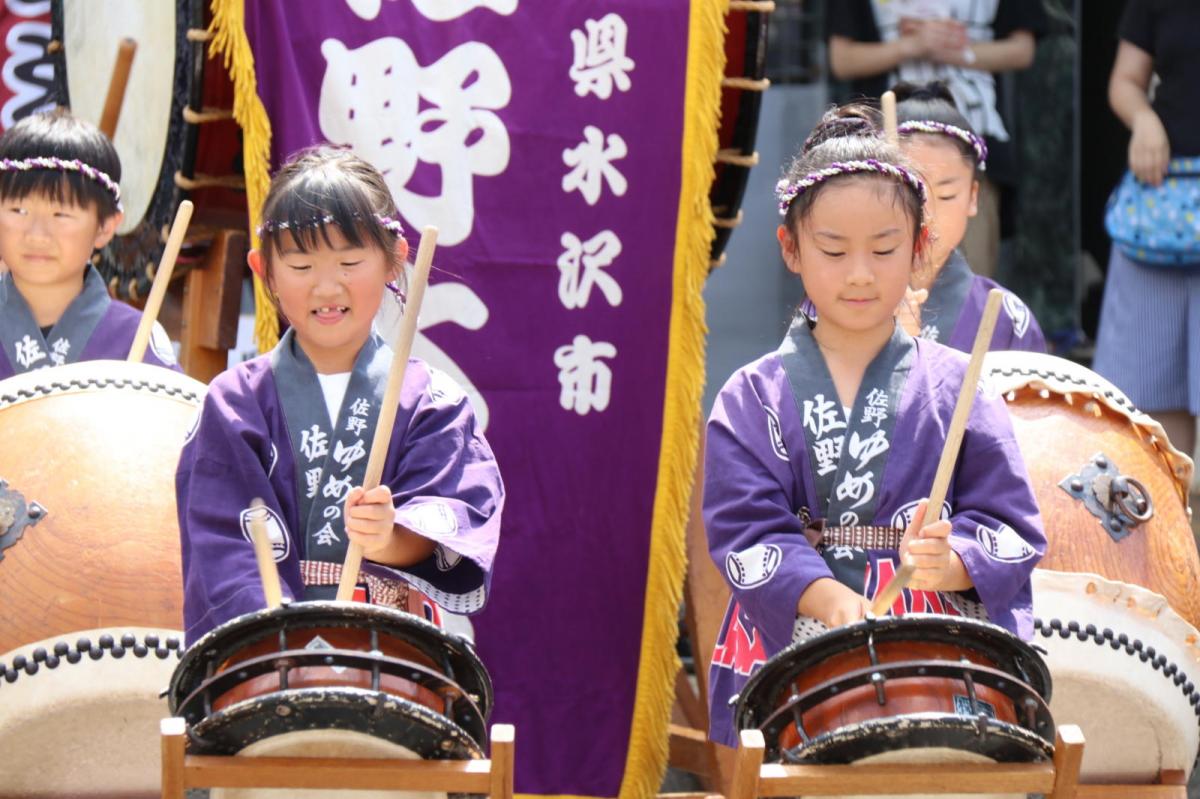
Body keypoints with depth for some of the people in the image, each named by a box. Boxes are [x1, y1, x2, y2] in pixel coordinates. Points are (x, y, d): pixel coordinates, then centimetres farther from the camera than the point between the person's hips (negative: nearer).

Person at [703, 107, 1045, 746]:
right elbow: (745, 528, -4)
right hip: (790, 659, 0)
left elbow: (1010, 528, 1)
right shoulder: (752, 400, 6)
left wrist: (948, 565, -20)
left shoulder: (957, 389, 6)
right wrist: (829, 597, -22)